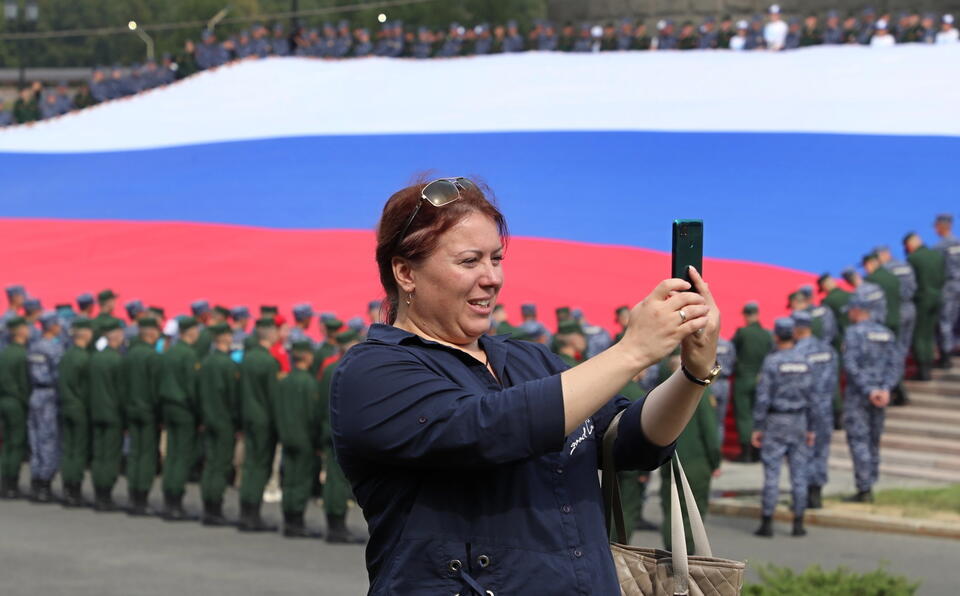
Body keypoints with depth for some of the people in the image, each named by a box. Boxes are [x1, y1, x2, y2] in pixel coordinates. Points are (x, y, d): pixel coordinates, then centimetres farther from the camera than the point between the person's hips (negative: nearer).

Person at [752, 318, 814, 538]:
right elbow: (811, 397, 4)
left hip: (775, 422, -3)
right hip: (799, 421, 4)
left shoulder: (771, 362, -10)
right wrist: (811, 429, 10)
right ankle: (798, 523, 6)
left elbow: (763, 397, -13)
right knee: (799, 474, 6)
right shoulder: (804, 361, 3)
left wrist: (757, 428, -7)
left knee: (772, 473, -1)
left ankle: (767, 523, -1)